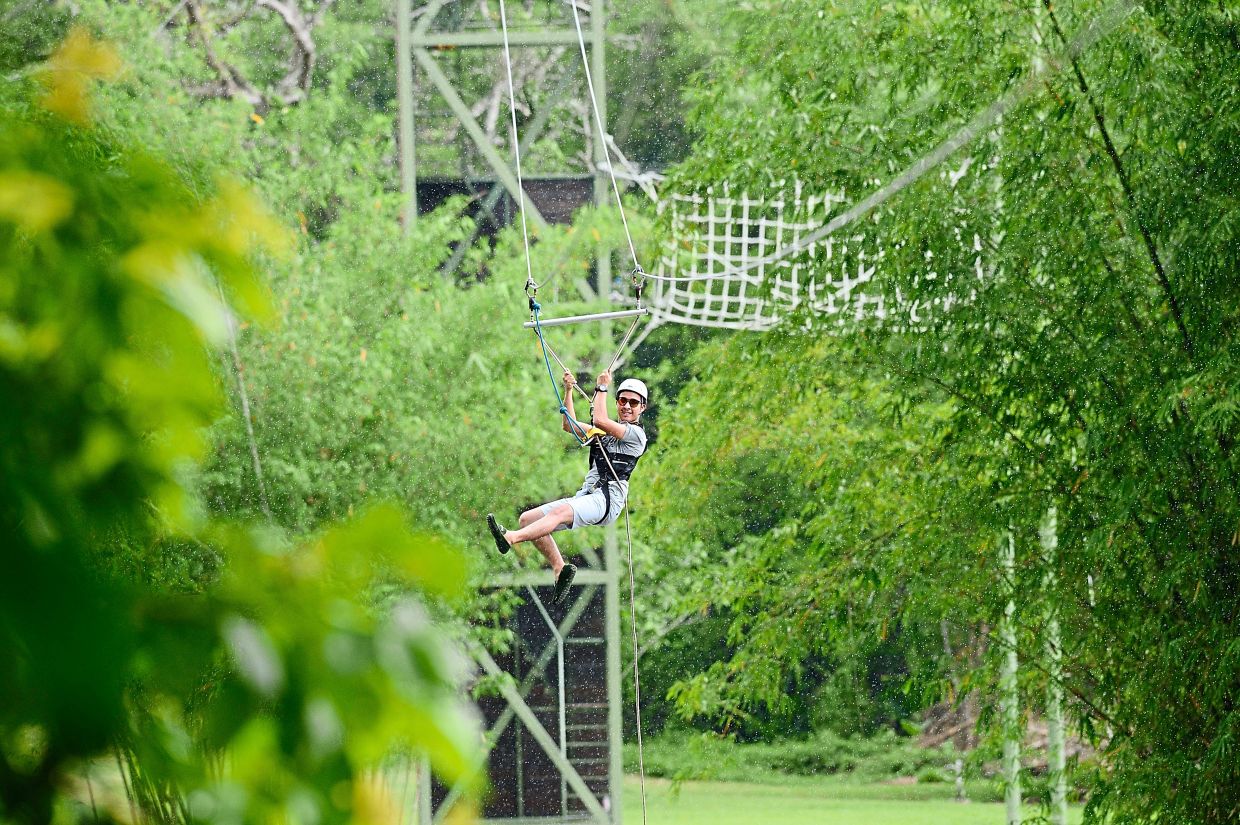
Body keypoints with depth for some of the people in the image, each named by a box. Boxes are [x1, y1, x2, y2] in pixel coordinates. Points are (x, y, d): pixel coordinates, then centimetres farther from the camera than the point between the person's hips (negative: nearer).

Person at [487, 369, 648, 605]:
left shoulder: (636, 434, 0)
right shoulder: (608, 430, 27)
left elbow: (600, 420, -14)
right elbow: (571, 426, 20)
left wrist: (602, 387, -2)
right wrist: (568, 391, 11)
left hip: (608, 499, -9)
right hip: (586, 495, 9)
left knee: (560, 512, -35)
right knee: (528, 518, -6)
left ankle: (510, 538, -56)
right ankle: (560, 569, -11)